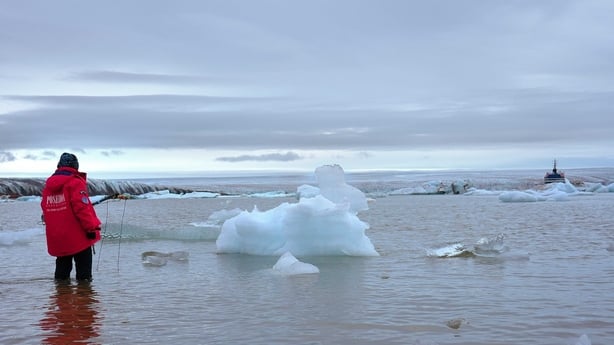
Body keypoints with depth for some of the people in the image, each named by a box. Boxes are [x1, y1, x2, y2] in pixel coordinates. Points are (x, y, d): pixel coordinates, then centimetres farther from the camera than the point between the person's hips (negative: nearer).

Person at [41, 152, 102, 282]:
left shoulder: (48, 185, 10)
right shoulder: (75, 182, -12)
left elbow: (45, 209, 15)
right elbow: (82, 208, -19)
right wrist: (92, 227, -15)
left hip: (56, 237, 7)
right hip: (77, 236, -7)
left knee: (63, 263, 17)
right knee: (83, 262, 1)